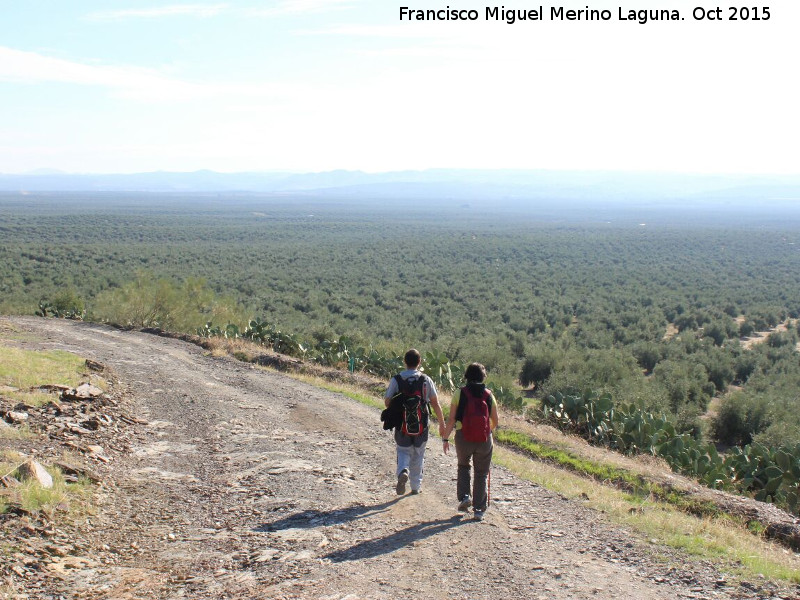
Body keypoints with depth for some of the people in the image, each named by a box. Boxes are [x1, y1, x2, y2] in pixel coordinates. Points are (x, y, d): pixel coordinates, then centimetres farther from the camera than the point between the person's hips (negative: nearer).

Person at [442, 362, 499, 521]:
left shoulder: (460, 393, -5)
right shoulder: (489, 395, 0)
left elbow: (451, 419, -7)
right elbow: (495, 421, 7)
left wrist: (445, 438, 3)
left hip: (463, 438, -1)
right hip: (484, 440, 1)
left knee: (463, 466, 26)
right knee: (481, 473, 13)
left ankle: (464, 496, 11)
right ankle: (479, 509, 13)